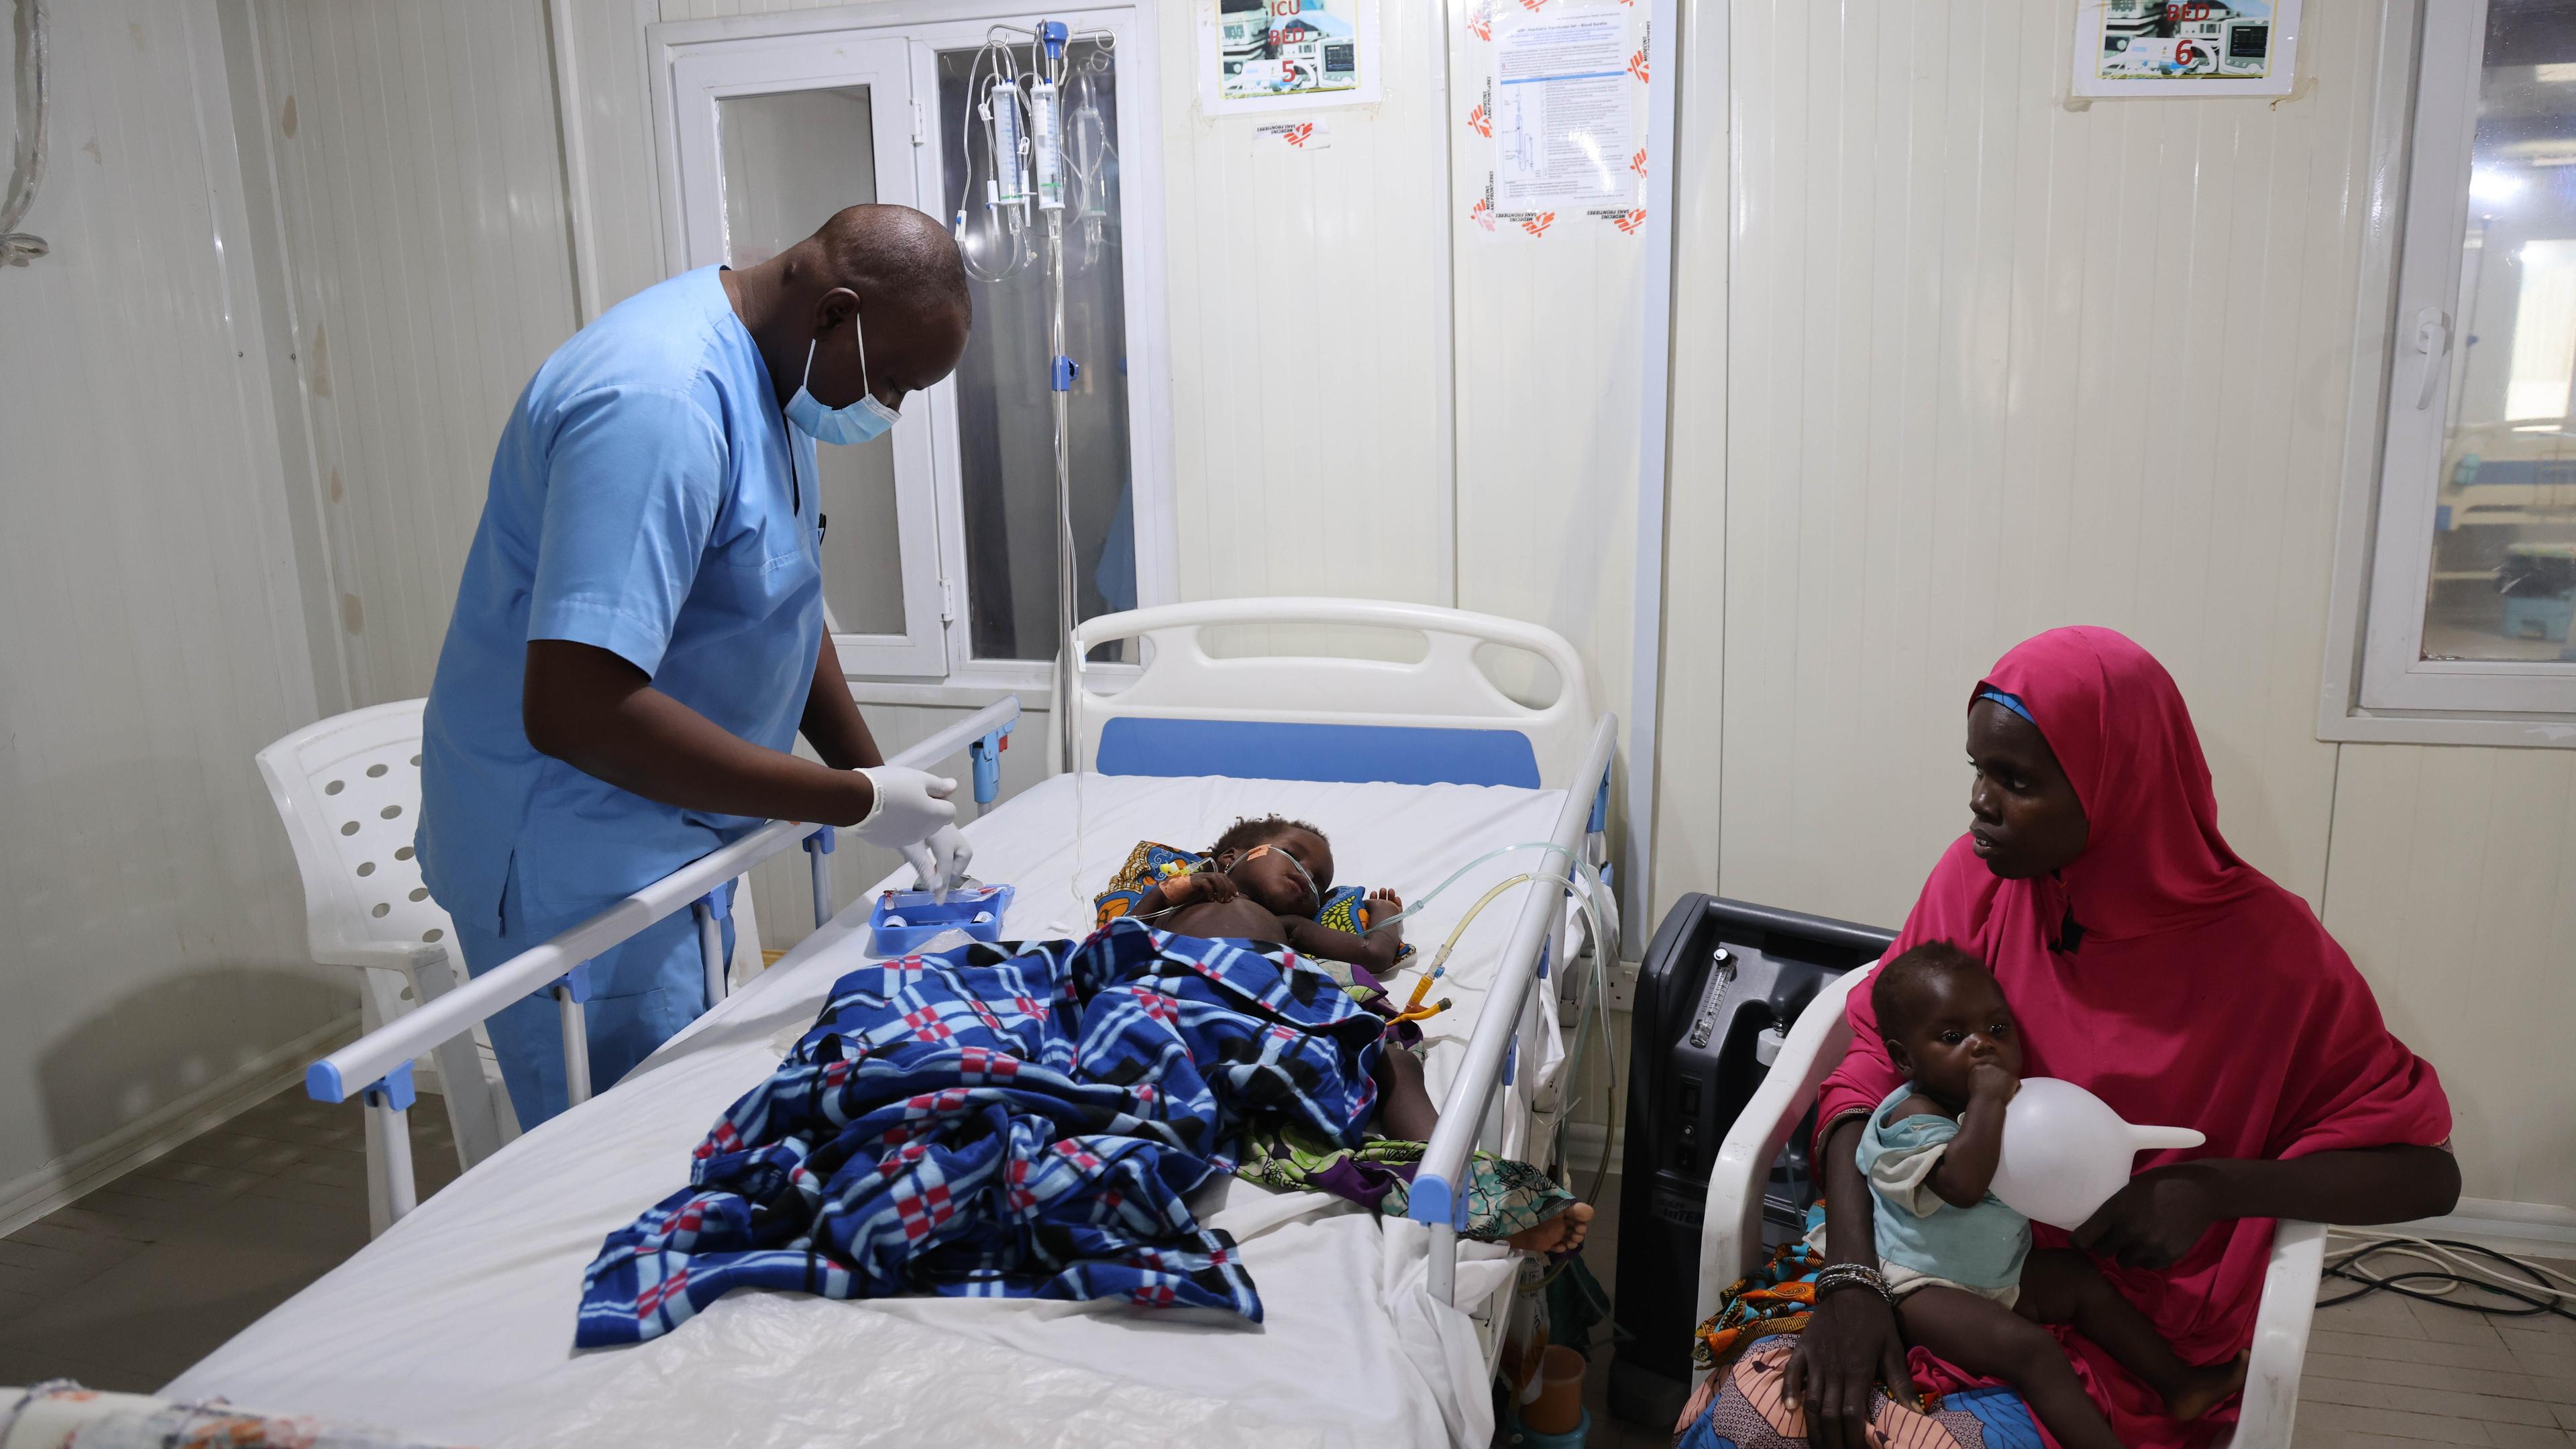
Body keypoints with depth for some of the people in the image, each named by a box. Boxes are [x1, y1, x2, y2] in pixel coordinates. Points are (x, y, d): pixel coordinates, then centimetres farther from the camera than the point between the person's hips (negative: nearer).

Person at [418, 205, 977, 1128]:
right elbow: (573, 709, -34)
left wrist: (884, 787, 6)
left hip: (672, 848, 10)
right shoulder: (659, 404, -27)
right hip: (575, 870, -10)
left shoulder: (767, 375, 5)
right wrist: (858, 802, -27)